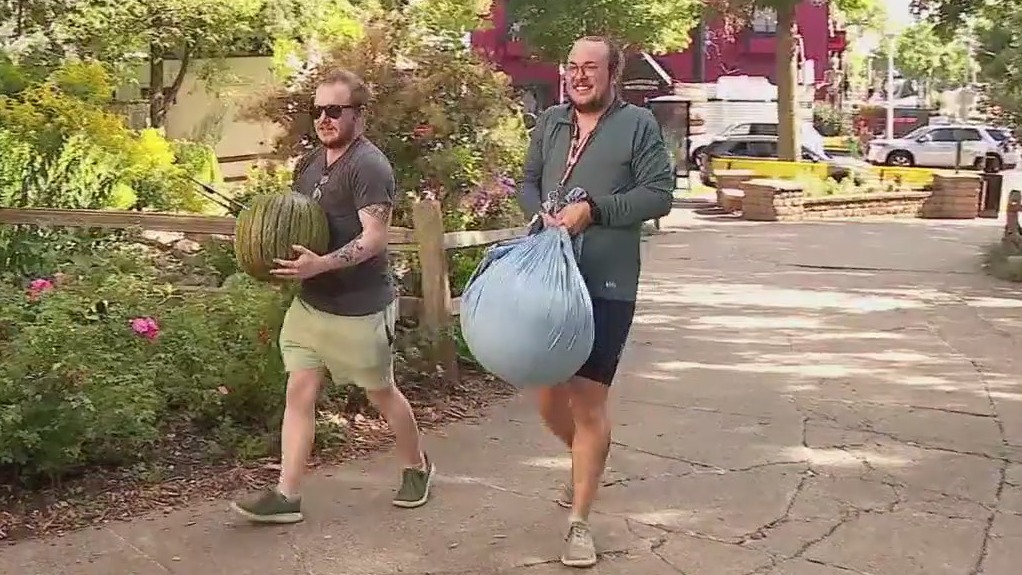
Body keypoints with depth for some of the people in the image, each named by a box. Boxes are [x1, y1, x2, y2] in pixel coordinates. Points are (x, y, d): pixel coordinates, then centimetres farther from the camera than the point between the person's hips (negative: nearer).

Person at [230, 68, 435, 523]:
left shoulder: (368, 166, -17)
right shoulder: (310, 163, 10)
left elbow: (374, 237, -24)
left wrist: (319, 265, -34)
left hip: (360, 308, -7)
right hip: (311, 303, 7)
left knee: (381, 392, 11)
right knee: (299, 393, 1)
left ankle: (417, 467, 34)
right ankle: (287, 495, 5)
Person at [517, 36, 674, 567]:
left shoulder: (638, 124, -3)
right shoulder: (550, 122, 12)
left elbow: (660, 193, -8)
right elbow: (528, 183, 18)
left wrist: (594, 210, -17)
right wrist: (539, 214, -5)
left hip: (606, 286, -5)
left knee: (588, 401, -3)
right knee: (549, 395, 13)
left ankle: (579, 522, 10)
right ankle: (585, 462, 45)